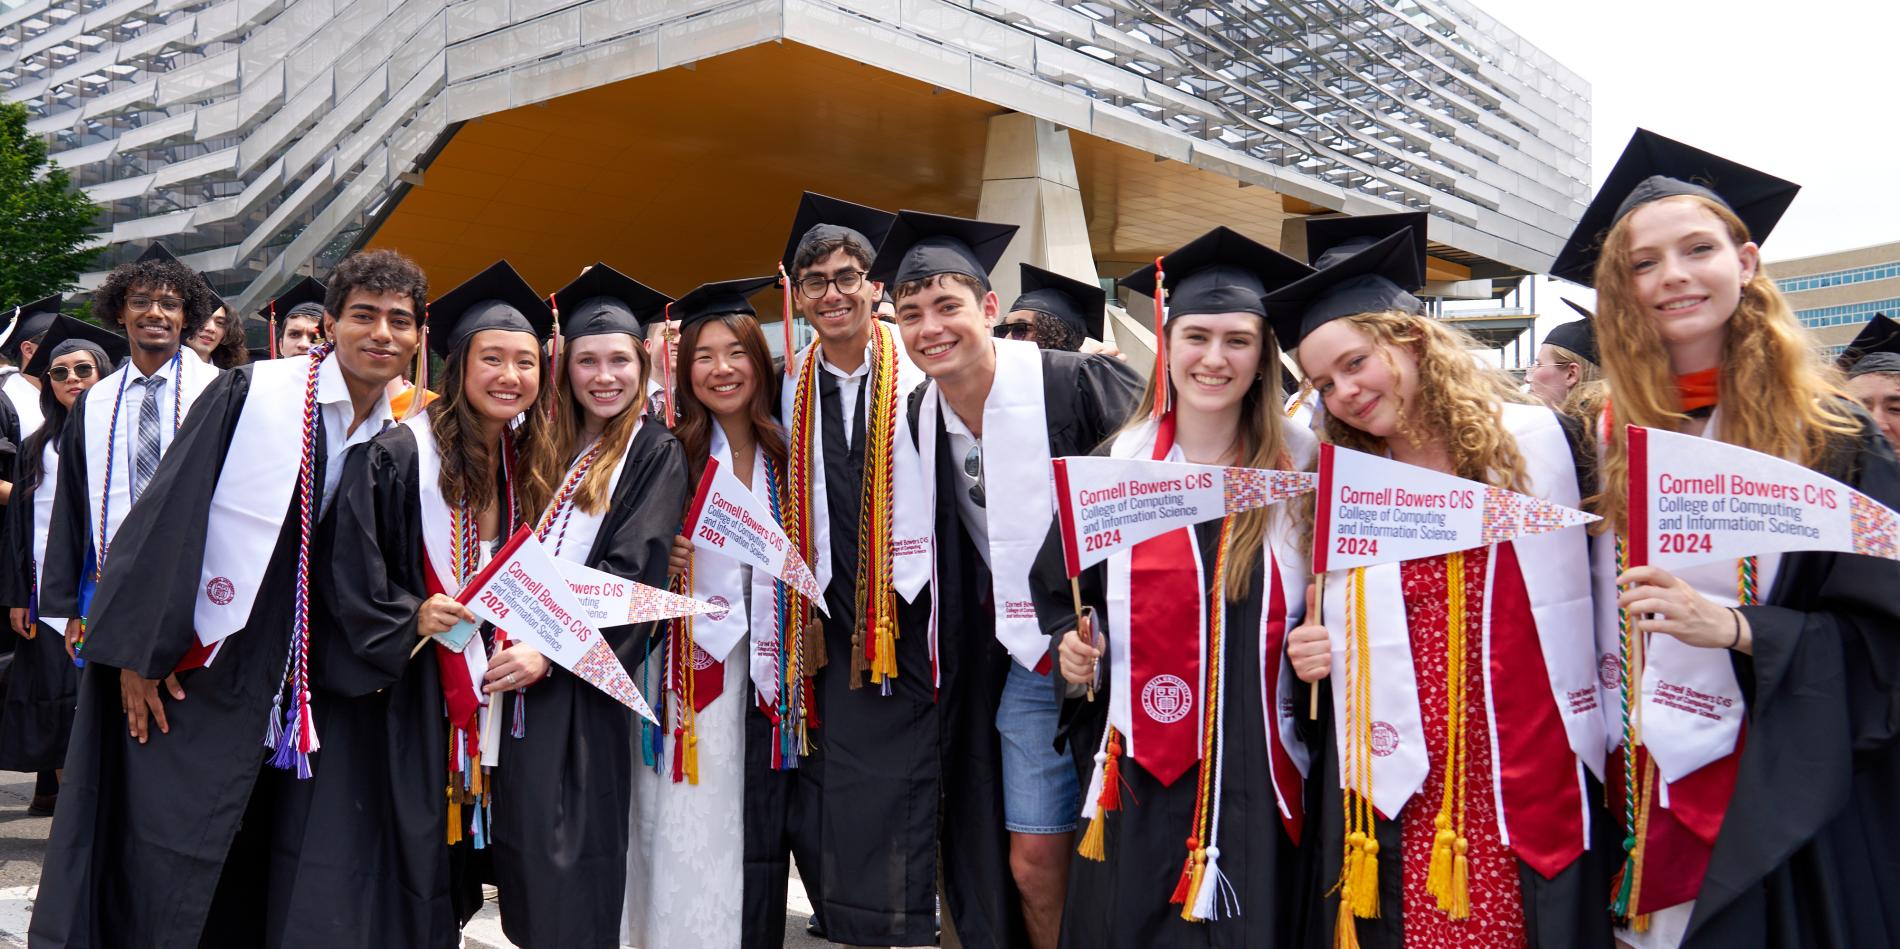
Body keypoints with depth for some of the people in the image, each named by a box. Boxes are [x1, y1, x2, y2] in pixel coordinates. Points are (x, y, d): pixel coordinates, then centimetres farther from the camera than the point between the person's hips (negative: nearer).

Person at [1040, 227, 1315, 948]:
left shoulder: (1302, 470, 0)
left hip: (1257, 783, 0)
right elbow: (1058, 597, 12)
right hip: (1141, 783, 1)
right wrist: (1071, 651, -6)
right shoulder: (1114, 469, 3)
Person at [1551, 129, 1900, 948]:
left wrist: (1733, 626, -19)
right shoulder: (1606, 436, 2)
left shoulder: (1827, 435, -3)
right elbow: (1583, 626, 7)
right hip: (1634, 797, 2)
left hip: (1775, 804, -2)